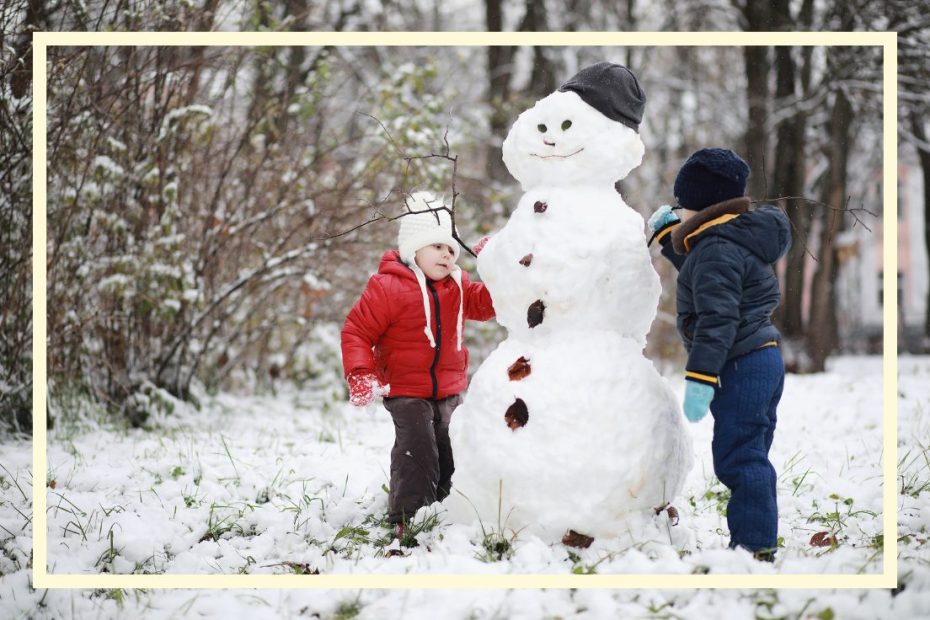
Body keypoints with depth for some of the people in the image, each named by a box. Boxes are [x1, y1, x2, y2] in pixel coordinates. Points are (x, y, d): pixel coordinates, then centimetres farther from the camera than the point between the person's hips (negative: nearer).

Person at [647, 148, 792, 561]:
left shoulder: (717, 248, -18)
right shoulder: (736, 238, 14)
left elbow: (718, 318, -26)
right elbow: (697, 273, 34)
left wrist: (700, 378, -29)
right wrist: (668, 234, 30)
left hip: (741, 367, -11)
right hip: (763, 360, 11)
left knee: (738, 458, -8)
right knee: (751, 457, 15)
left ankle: (753, 547, -7)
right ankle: (758, 544, 21)